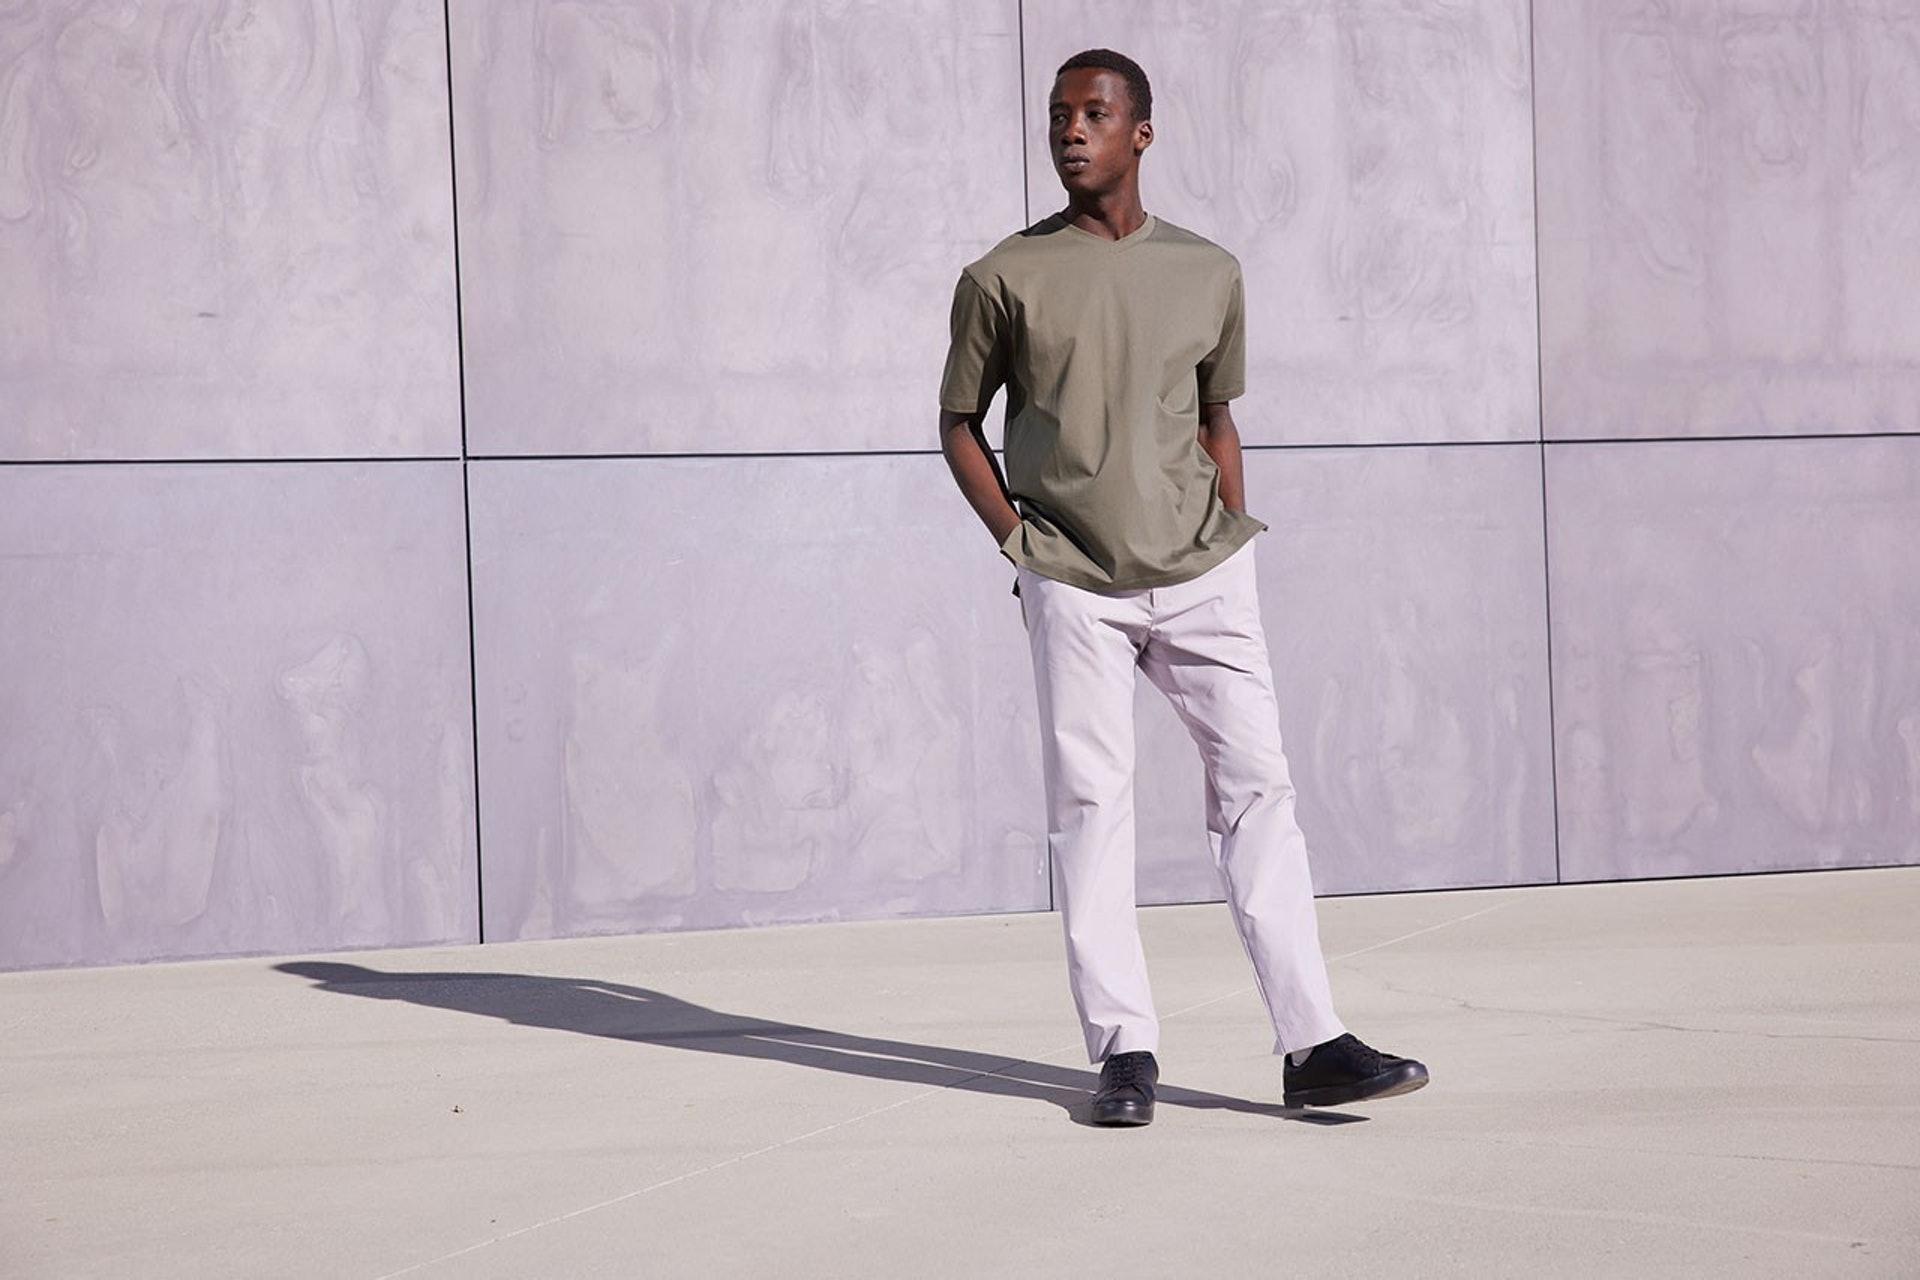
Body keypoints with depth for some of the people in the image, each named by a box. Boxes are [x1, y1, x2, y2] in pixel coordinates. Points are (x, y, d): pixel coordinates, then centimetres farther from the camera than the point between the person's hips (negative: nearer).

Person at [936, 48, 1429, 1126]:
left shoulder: (1209, 275, 9)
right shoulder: (1004, 279, 1)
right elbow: (960, 423, 9)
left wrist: (1234, 547, 9)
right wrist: (1020, 543, -1)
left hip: (1204, 573, 2)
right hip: (1072, 583, -2)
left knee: (1259, 788, -3)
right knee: (1090, 805, -3)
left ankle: (1312, 1044, -3)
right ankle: (1124, 1048, 3)